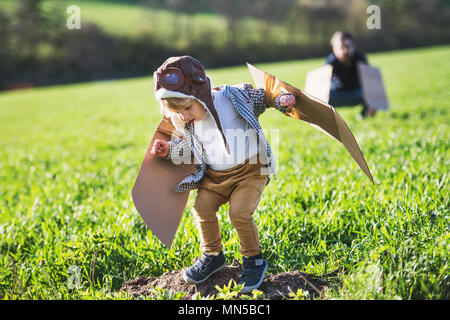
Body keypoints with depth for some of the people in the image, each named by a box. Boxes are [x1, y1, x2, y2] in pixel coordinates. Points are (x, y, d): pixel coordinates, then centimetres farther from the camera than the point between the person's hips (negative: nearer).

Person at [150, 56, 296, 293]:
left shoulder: (234, 97, -16)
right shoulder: (188, 124, -2)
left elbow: (262, 97, -1)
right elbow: (189, 146, 17)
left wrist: (282, 100, -17)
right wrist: (169, 150, 2)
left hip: (248, 170, -5)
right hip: (214, 175, 5)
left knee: (239, 213, -18)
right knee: (202, 209, -3)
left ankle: (254, 260, 6)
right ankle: (212, 255, 25)